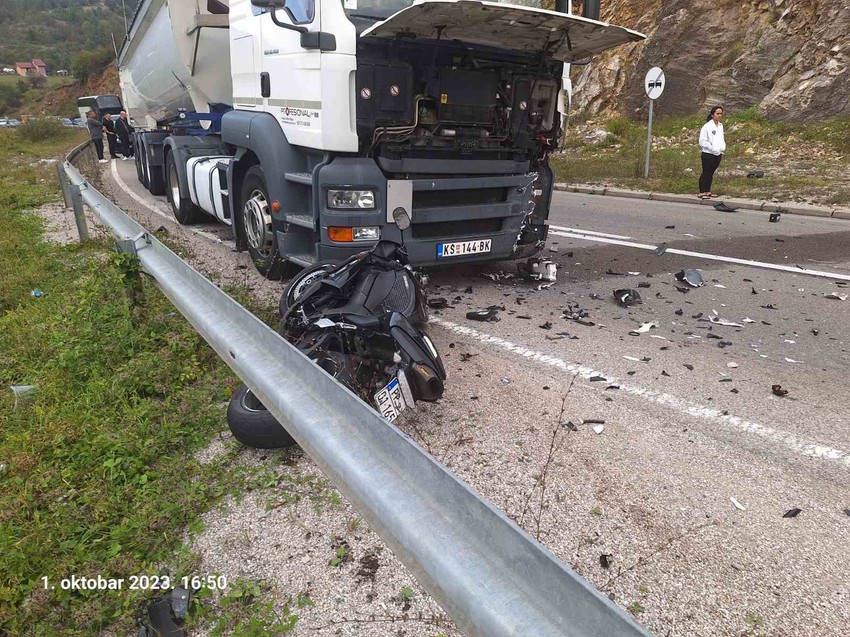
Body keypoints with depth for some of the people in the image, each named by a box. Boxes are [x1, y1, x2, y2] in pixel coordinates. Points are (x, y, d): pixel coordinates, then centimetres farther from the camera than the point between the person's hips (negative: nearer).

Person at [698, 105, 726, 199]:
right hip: (708, 154, -6)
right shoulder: (707, 126, -10)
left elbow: (722, 139, 19)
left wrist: (723, 148, 2)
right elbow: (702, 141, -13)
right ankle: (701, 192, 2)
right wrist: (712, 148, -17)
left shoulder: (720, 126, 11)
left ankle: (707, 191, 18)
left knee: (711, 173, 11)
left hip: (718, 154, 6)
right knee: (705, 173, -3)